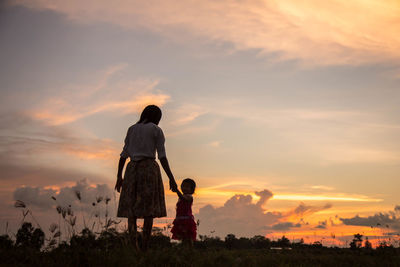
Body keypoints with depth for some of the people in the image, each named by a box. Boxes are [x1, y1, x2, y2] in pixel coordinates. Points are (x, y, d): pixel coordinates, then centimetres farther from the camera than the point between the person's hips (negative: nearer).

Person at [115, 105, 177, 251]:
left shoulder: (132, 129, 15)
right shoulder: (156, 130, 4)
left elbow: (124, 154, 11)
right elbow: (162, 156, -5)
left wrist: (119, 177, 14)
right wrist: (171, 178, -5)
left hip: (132, 168, 3)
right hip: (149, 168, -3)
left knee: (131, 209, 4)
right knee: (149, 210, 0)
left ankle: (133, 243, -15)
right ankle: (145, 248, -4)